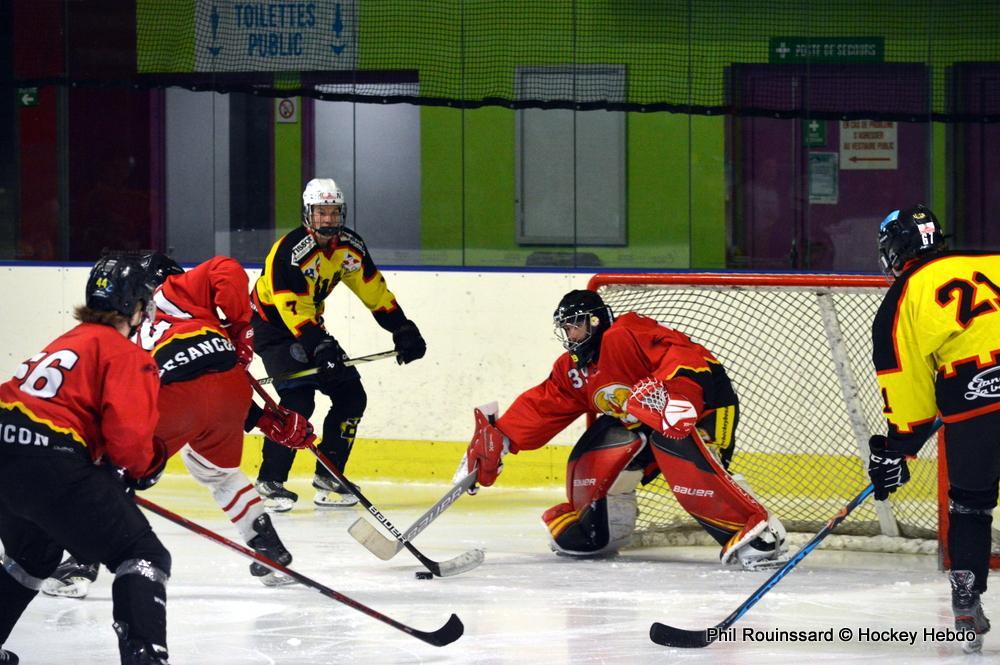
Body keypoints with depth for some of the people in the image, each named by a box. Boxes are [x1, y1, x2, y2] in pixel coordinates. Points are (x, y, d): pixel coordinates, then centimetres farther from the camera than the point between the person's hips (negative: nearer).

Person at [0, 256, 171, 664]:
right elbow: (128, 432, -13)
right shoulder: (126, 354, -1)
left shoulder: (70, 340, 25)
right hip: (53, 465, -8)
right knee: (142, 554, -4)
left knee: (33, 555, 34)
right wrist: (143, 467, 8)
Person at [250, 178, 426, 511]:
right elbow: (292, 308, -32)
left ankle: (327, 476, 10)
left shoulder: (349, 246, -4)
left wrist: (402, 329, -1)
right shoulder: (289, 252, -27)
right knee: (298, 400, -22)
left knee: (351, 394, 1)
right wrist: (320, 346, -41)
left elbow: (374, 290, 4)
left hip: (309, 322, 8)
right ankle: (270, 481, -13)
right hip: (271, 324, -8)